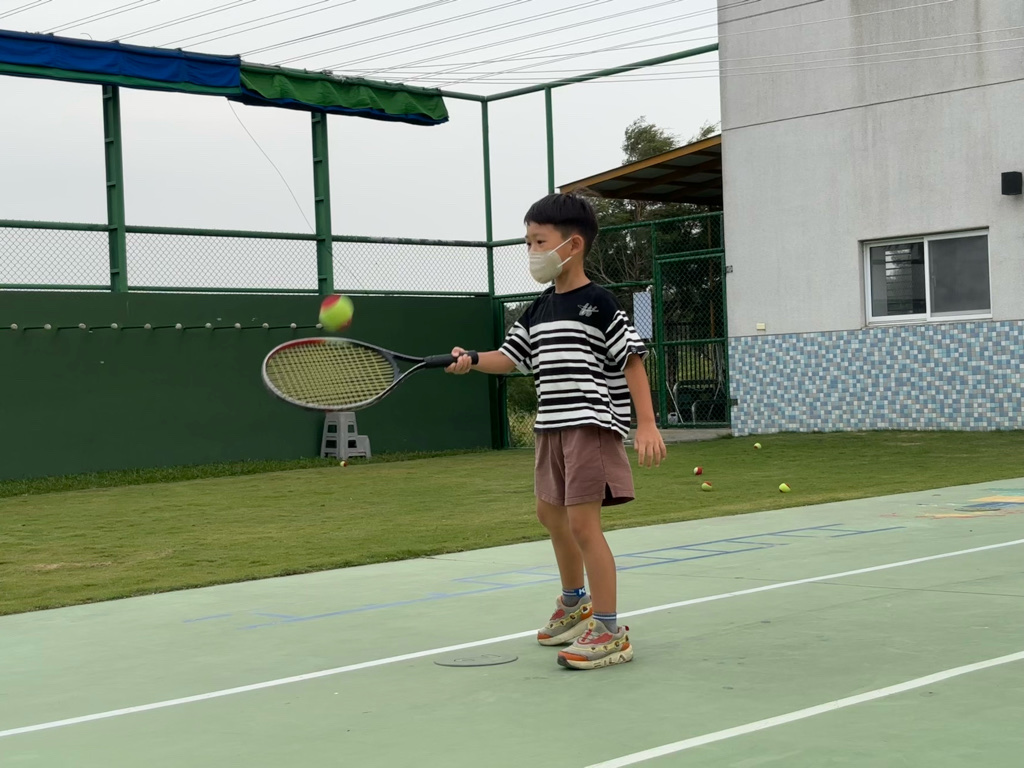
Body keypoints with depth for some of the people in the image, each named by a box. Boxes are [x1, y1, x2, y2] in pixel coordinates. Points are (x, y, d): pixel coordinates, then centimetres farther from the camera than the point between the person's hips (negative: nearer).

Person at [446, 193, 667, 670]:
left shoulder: (598, 304, -11)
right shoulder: (538, 311, 11)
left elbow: (632, 361, -12)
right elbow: (510, 357, 14)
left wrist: (647, 425, -18)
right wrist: (473, 361, -7)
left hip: (592, 423, -9)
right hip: (552, 426, 9)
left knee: (583, 522, -13)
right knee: (550, 513, 21)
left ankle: (609, 631, -5)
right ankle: (574, 603, 43)